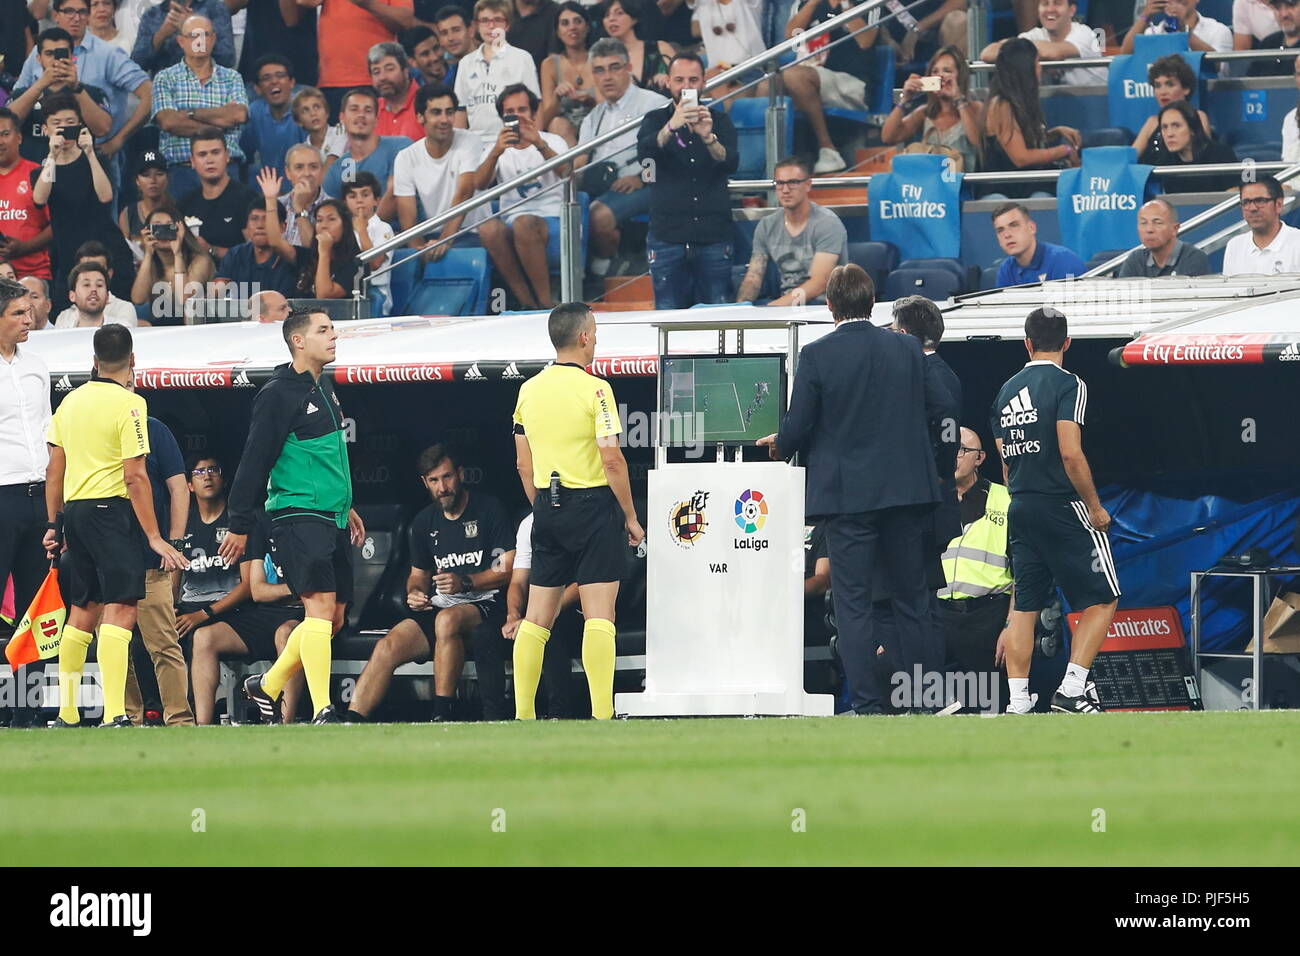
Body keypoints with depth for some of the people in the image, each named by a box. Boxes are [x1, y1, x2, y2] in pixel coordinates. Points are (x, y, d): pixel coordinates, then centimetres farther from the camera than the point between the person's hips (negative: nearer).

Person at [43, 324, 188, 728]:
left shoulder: (70, 401, 11)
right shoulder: (129, 404, -9)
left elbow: (55, 470, 15)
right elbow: (135, 477, -13)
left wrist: (54, 524, 23)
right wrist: (154, 538, -11)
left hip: (73, 512, 7)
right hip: (111, 512, -7)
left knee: (82, 612, 16)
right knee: (120, 610, -10)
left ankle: (66, 712, 21)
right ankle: (114, 713, -21)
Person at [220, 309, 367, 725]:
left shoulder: (324, 387, 16)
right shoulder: (278, 395, -11)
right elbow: (254, 462, -11)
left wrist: (346, 507, 31)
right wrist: (240, 526, -12)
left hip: (332, 519, 9)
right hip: (298, 515, -9)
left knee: (334, 618, 11)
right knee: (321, 607, -17)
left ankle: (268, 686, 28)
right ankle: (323, 712, -20)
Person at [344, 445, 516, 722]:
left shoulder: (488, 509, -2)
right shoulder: (424, 522, 15)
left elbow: (509, 569, -8)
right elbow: (418, 574, 26)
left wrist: (465, 583, -20)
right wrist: (415, 593, 2)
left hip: (486, 605, -5)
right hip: (440, 608, 5)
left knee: (447, 619, -38)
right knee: (388, 645, -20)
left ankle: (442, 714, -33)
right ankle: (351, 721, -25)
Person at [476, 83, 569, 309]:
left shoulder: (552, 142, 12)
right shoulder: (499, 150, 19)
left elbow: (565, 172, -11)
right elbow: (479, 184, -1)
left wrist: (539, 144, -27)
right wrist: (496, 152, -19)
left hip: (550, 222, -2)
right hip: (511, 222, 2)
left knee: (524, 223, -38)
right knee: (488, 228, -34)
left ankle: (545, 303, -32)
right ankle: (527, 303, -30)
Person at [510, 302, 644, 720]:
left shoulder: (529, 390, 7)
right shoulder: (594, 389, -11)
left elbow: (524, 464, 12)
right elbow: (612, 461, -14)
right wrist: (630, 517, -5)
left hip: (548, 506, 6)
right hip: (594, 505, -6)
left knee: (537, 618, 9)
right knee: (598, 617, -6)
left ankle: (523, 715, 8)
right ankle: (602, 715, -12)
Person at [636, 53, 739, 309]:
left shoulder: (719, 122, 10)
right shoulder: (655, 120, 8)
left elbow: (731, 163, -7)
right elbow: (644, 151, -14)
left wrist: (708, 137, -29)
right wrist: (671, 127, -34)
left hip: (713, 238, 1)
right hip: (668, 237, -1)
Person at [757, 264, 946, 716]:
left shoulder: (817, 356, -11)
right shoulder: (908, 350, 0)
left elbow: (798, 426, -8)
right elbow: (932, 409, 10)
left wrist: (781, 446, 15)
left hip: (848, 492, -4)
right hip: (906, 488, 4)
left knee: (853, 603, 0)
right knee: (911, 598, 12)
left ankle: (866, 704, -4)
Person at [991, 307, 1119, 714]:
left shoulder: (1007, 391, 12)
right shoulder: (1067, 385, -10)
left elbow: (1005, 463, 15)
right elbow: (1071, 454, -18)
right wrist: (1095, 508, -11)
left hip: (1020, 511, 7)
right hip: (1064, 509, -7)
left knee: (1025, 605, 9)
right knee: (1101, 600, 1)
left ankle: (1018, 702, 3)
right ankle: (1072, 689, -10)